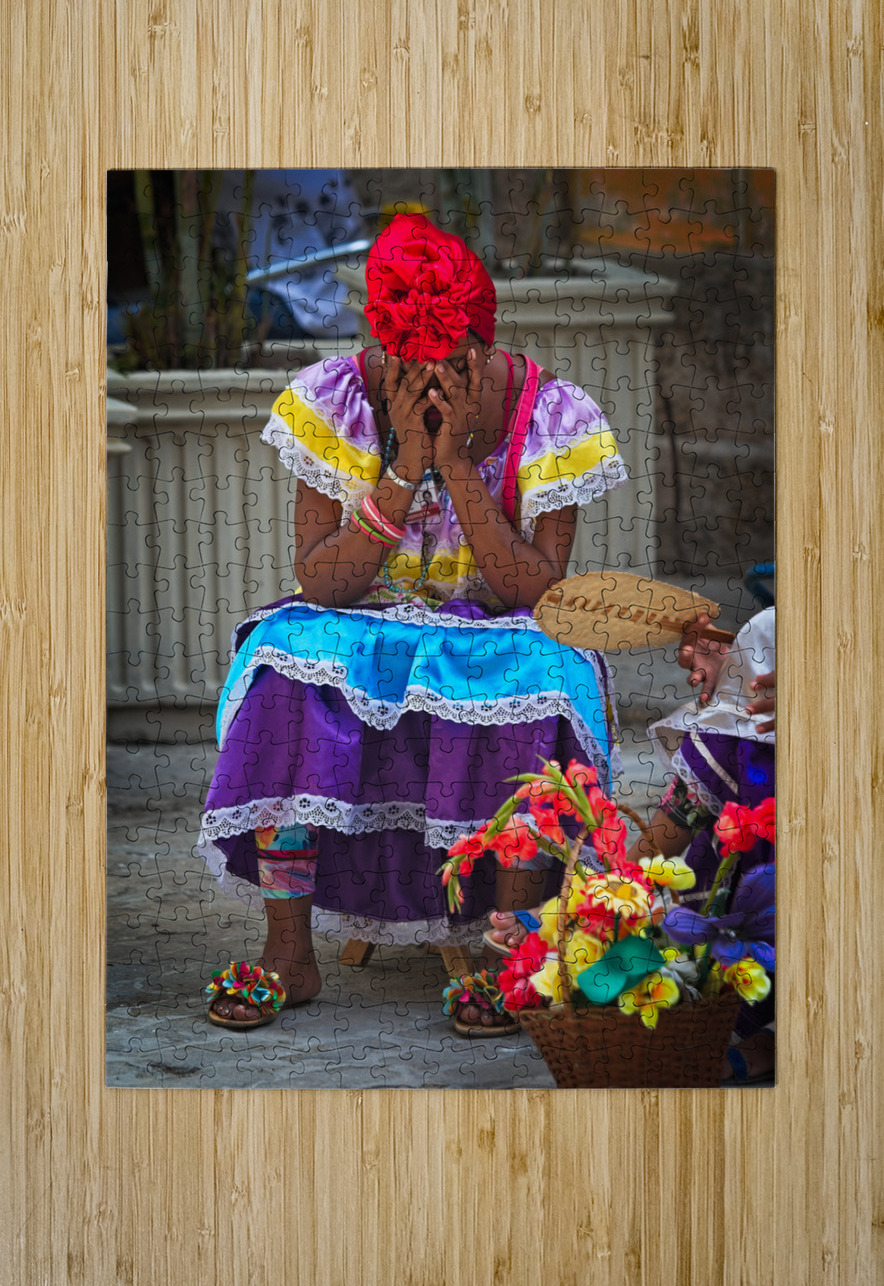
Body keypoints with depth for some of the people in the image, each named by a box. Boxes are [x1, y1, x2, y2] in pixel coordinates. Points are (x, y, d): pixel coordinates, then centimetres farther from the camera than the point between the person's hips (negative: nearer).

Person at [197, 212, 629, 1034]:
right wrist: (403, 470, -25)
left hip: (494, 643, -1)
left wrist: (458, 465, -25)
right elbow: (319, 583, -14)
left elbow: (529, 594, -16)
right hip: (360, 638, 1)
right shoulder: (333, 402, -9)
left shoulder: (548, 418, -10)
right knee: (288, 658, -30)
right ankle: (288, 956, -22)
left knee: (541, 679, -34)